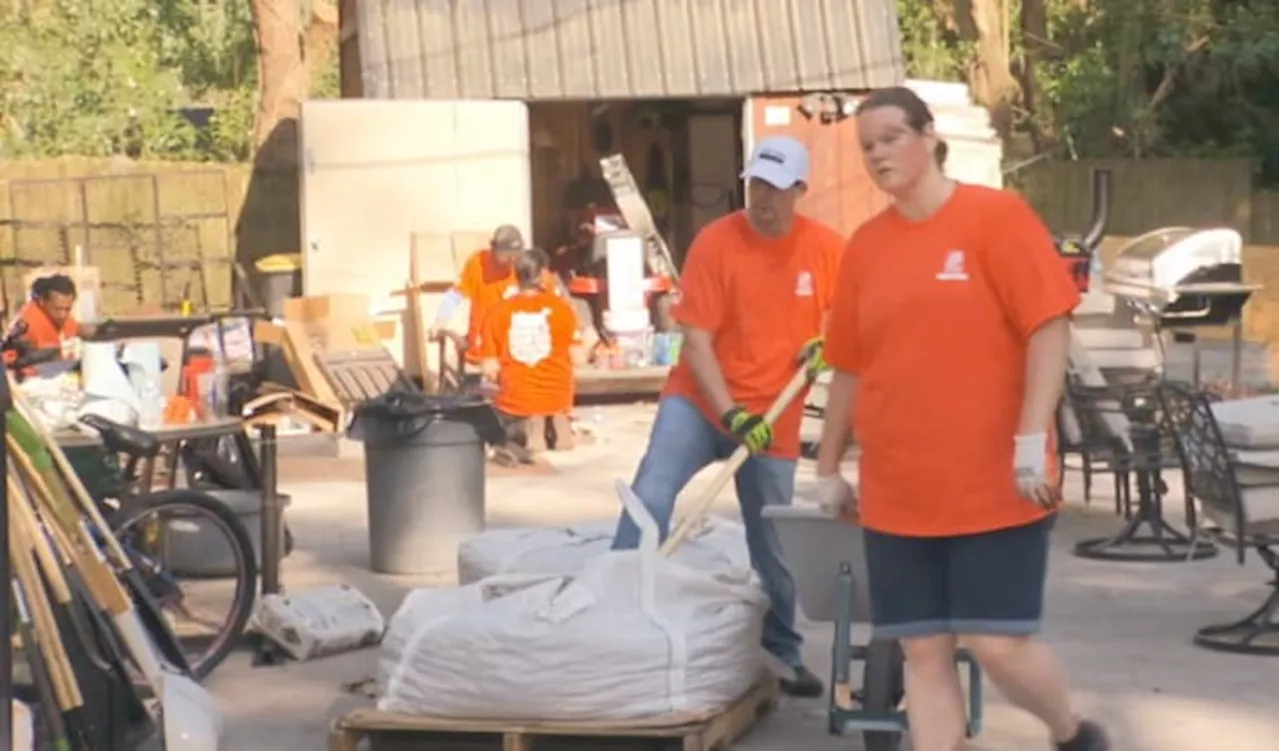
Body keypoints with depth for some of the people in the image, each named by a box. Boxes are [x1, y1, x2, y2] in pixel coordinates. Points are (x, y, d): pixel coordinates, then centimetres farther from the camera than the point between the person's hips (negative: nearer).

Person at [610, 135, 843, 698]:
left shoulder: (826, 249, -5)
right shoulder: (715, 242, -13)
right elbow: (696, 339, -14)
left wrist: (826, 344, -9)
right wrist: (730, 413, -23)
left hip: (773, 416, 2)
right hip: (699, 400, -2)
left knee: (771, 545, 9)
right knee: (648, 504, -21)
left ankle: (783, 654, 25)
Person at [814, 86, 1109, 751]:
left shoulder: (996, 216, -5)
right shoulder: (864, 246, 9)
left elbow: (1049, 328, -10)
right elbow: (849, 366, 15)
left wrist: (1032, 439, -17)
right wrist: (828, 468, 17)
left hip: (994, 484, -5)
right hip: (897, 493, 5)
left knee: (998, 643, -6)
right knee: (923, 653, 3)